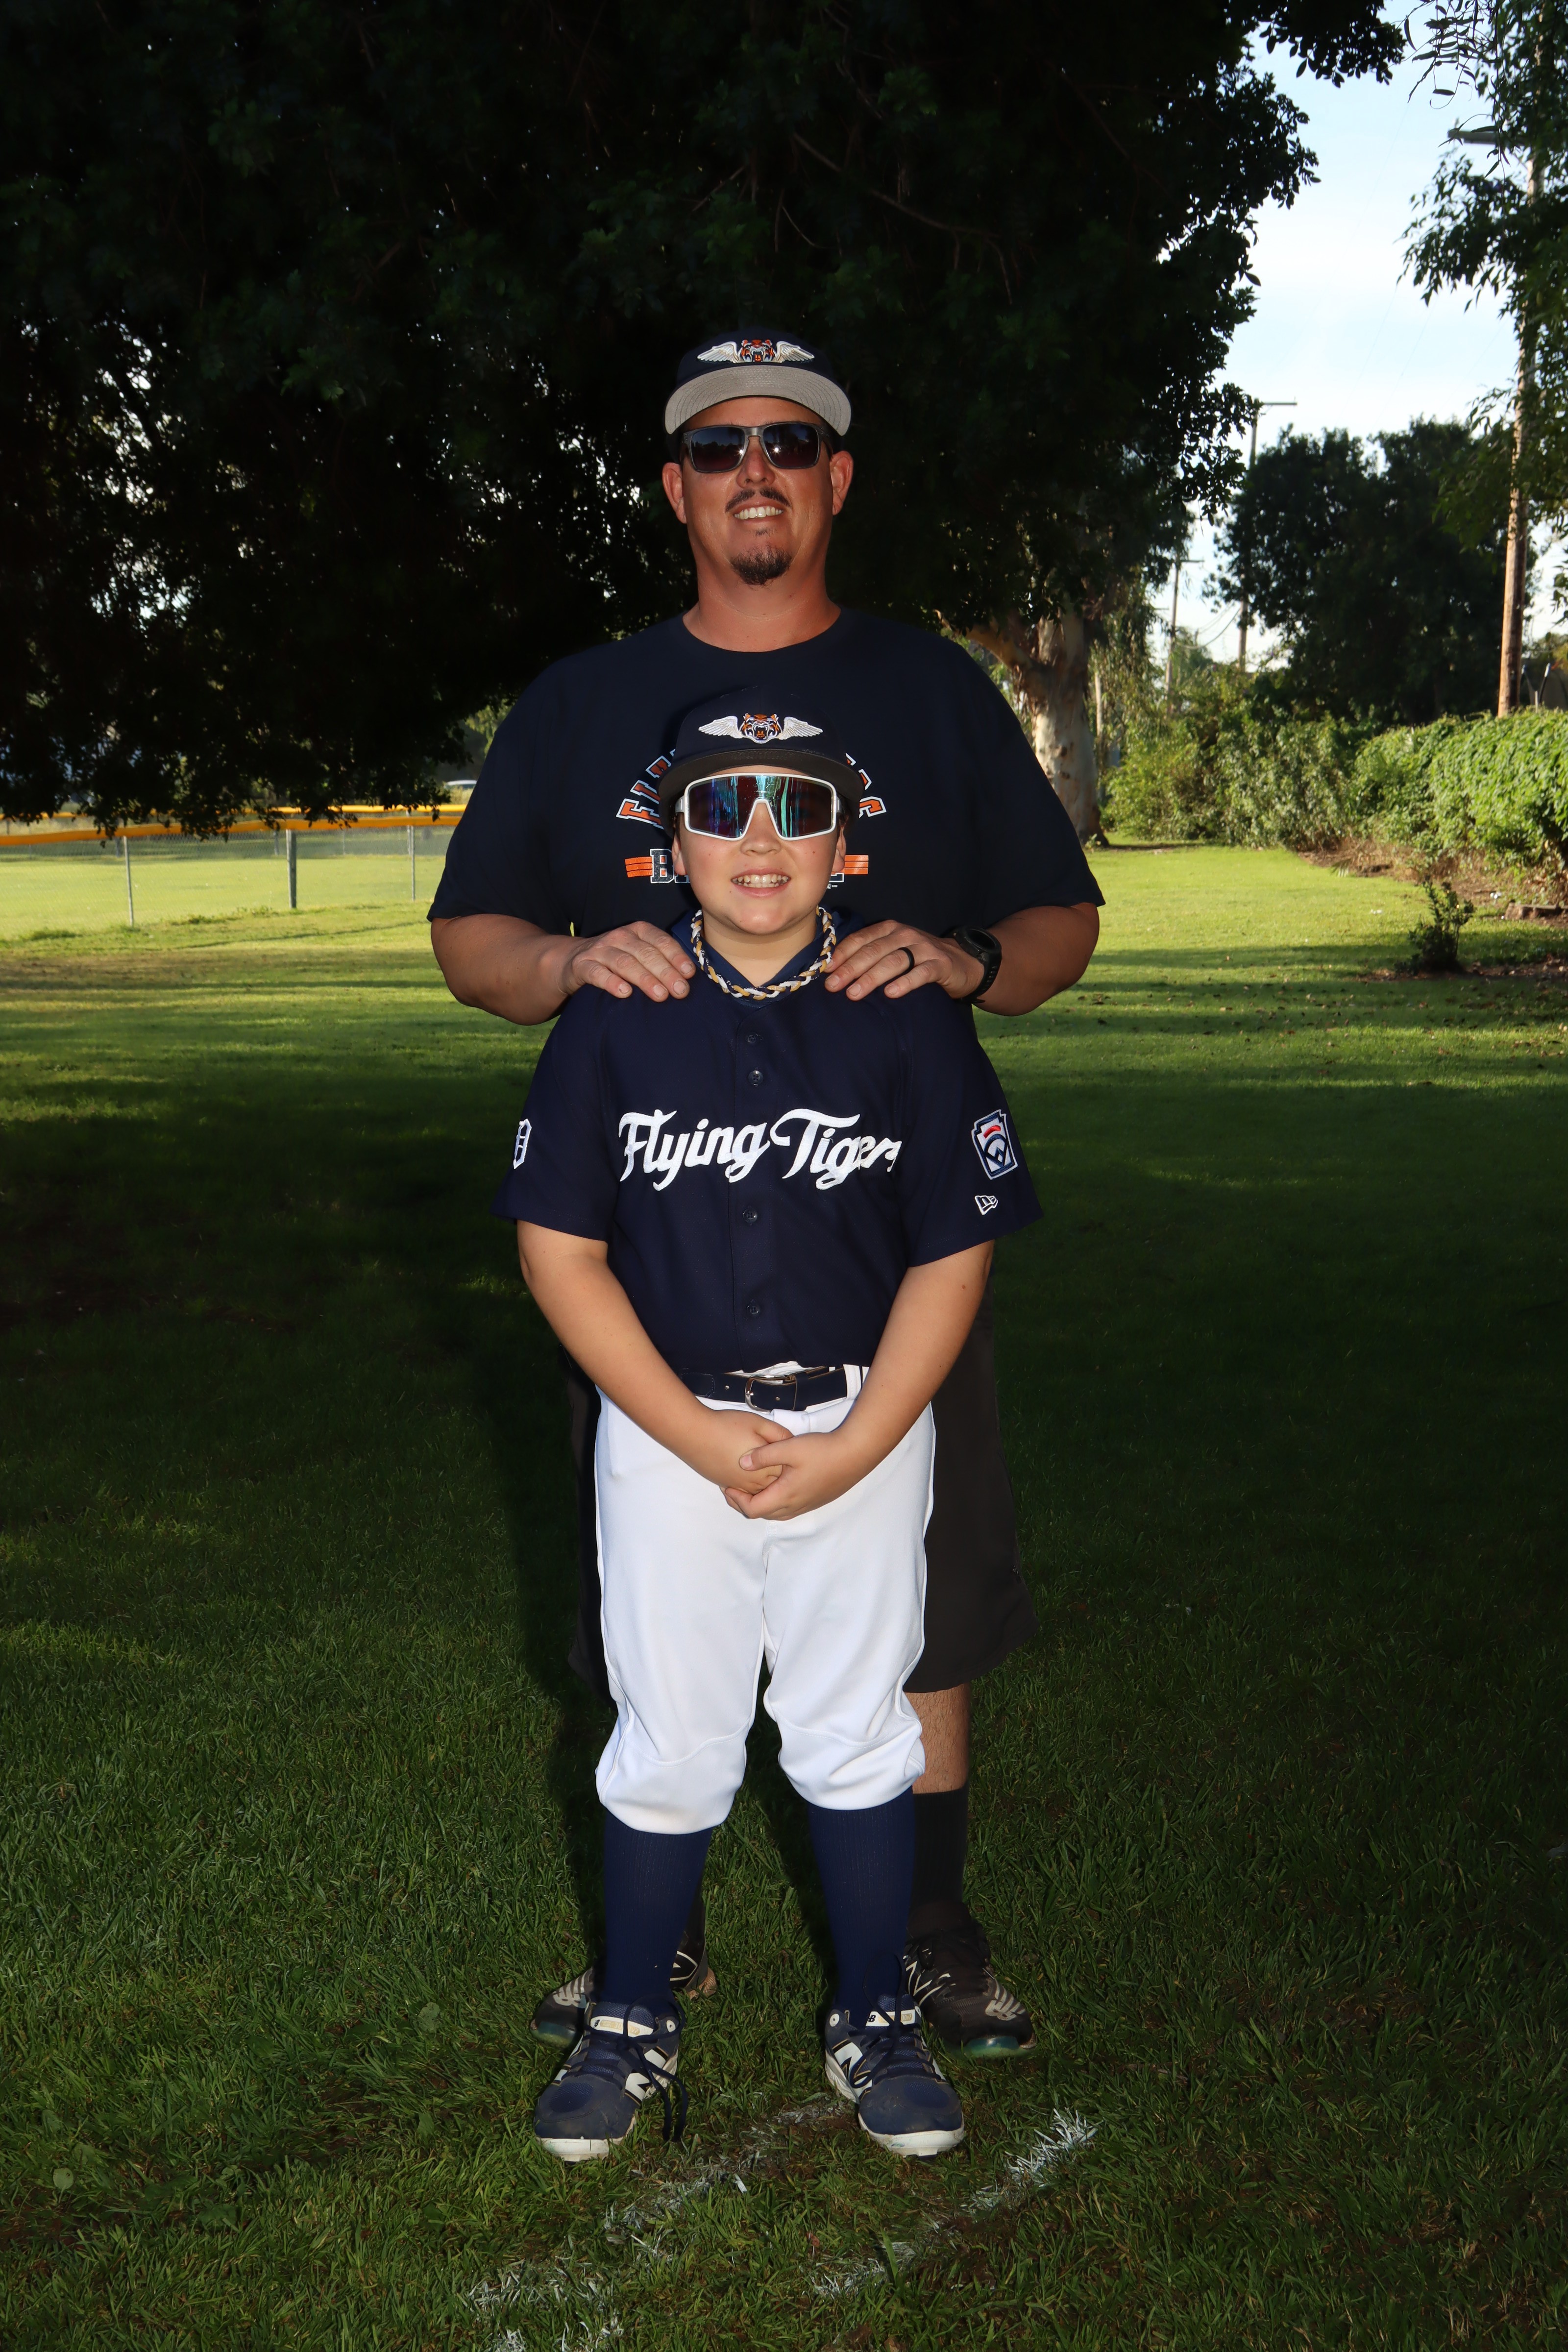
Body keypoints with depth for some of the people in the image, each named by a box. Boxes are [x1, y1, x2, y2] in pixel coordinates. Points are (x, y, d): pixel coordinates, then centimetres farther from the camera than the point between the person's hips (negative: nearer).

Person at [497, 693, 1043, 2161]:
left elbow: (953, 1255, -3)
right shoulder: (613, 1019, -4)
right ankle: (633, 2025, 29)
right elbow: (560, 1250, -5)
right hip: (667, 1425, 0)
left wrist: (852, 1448, -12)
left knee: (856, 1735, 11)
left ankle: (875, 2024, 29)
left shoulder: (908, 1019, -5)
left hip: (864, 1428, 0)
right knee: (667, 1746, 10)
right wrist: (703, 1438, -12)